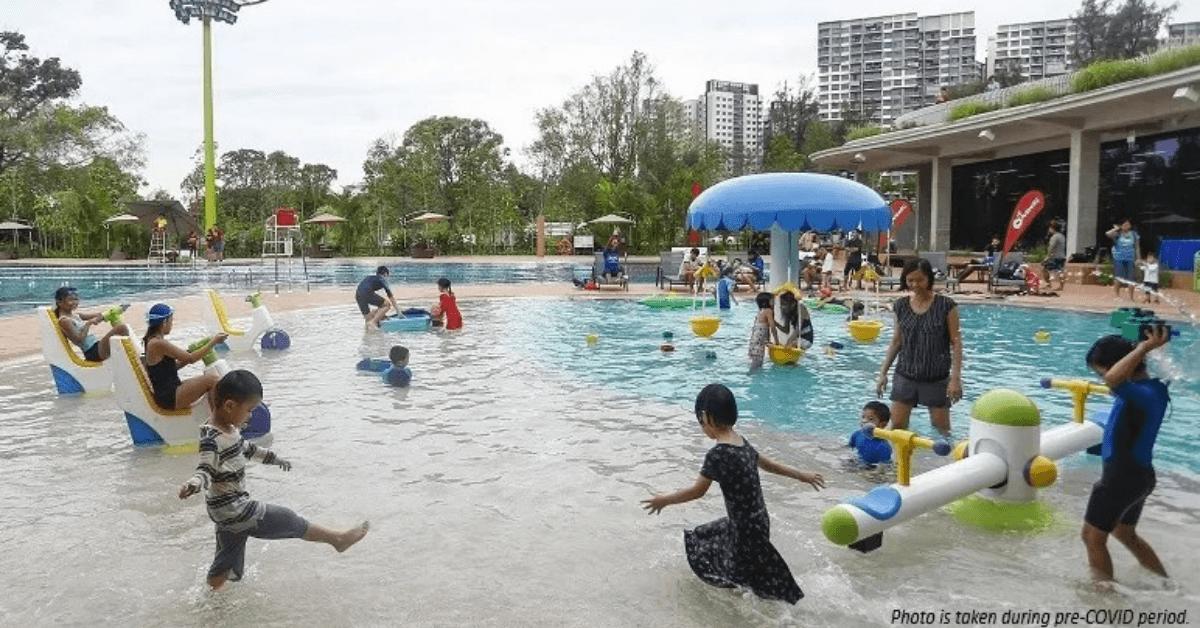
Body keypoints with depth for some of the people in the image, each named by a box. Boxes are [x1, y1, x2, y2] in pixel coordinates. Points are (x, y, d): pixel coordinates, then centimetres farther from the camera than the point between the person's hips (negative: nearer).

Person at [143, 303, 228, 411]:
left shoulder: (151, 341, 12)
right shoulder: (158, 343, -20)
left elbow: (174, 366, 16)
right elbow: (190, 358, -17)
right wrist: (213, 342, -9)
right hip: (169, 399, -10)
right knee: (211, 379, -14)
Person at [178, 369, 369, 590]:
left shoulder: (230, 429, 9)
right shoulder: (211, 438, -21)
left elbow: (246, 448, 26)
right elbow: (206, 469, -32)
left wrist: (274, 458, 38)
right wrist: (193, 484, -53)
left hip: (233, 508, 9)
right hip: (230, 508, -9)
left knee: (228, 563, 18)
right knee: (285, 520, 1)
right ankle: (337, 538, 13)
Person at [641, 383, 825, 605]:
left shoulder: (717, 454, -24)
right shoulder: (743, 443, 1)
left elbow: (697, 491, -17)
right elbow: (768, 464, 15)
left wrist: (664, 500, -2)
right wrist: (803, 475, 31)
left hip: (746, 529, -9)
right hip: (758, 520, 9)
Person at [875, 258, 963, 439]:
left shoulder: (945, 305, -7)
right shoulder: (901, 306, 4)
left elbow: (956, 342, -5)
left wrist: (956, 378, -11)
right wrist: (883, 373, 9)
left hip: (937, 378, -3)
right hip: (905, 375, 3)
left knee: (942, 429, 5)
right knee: (897, 427, 1)